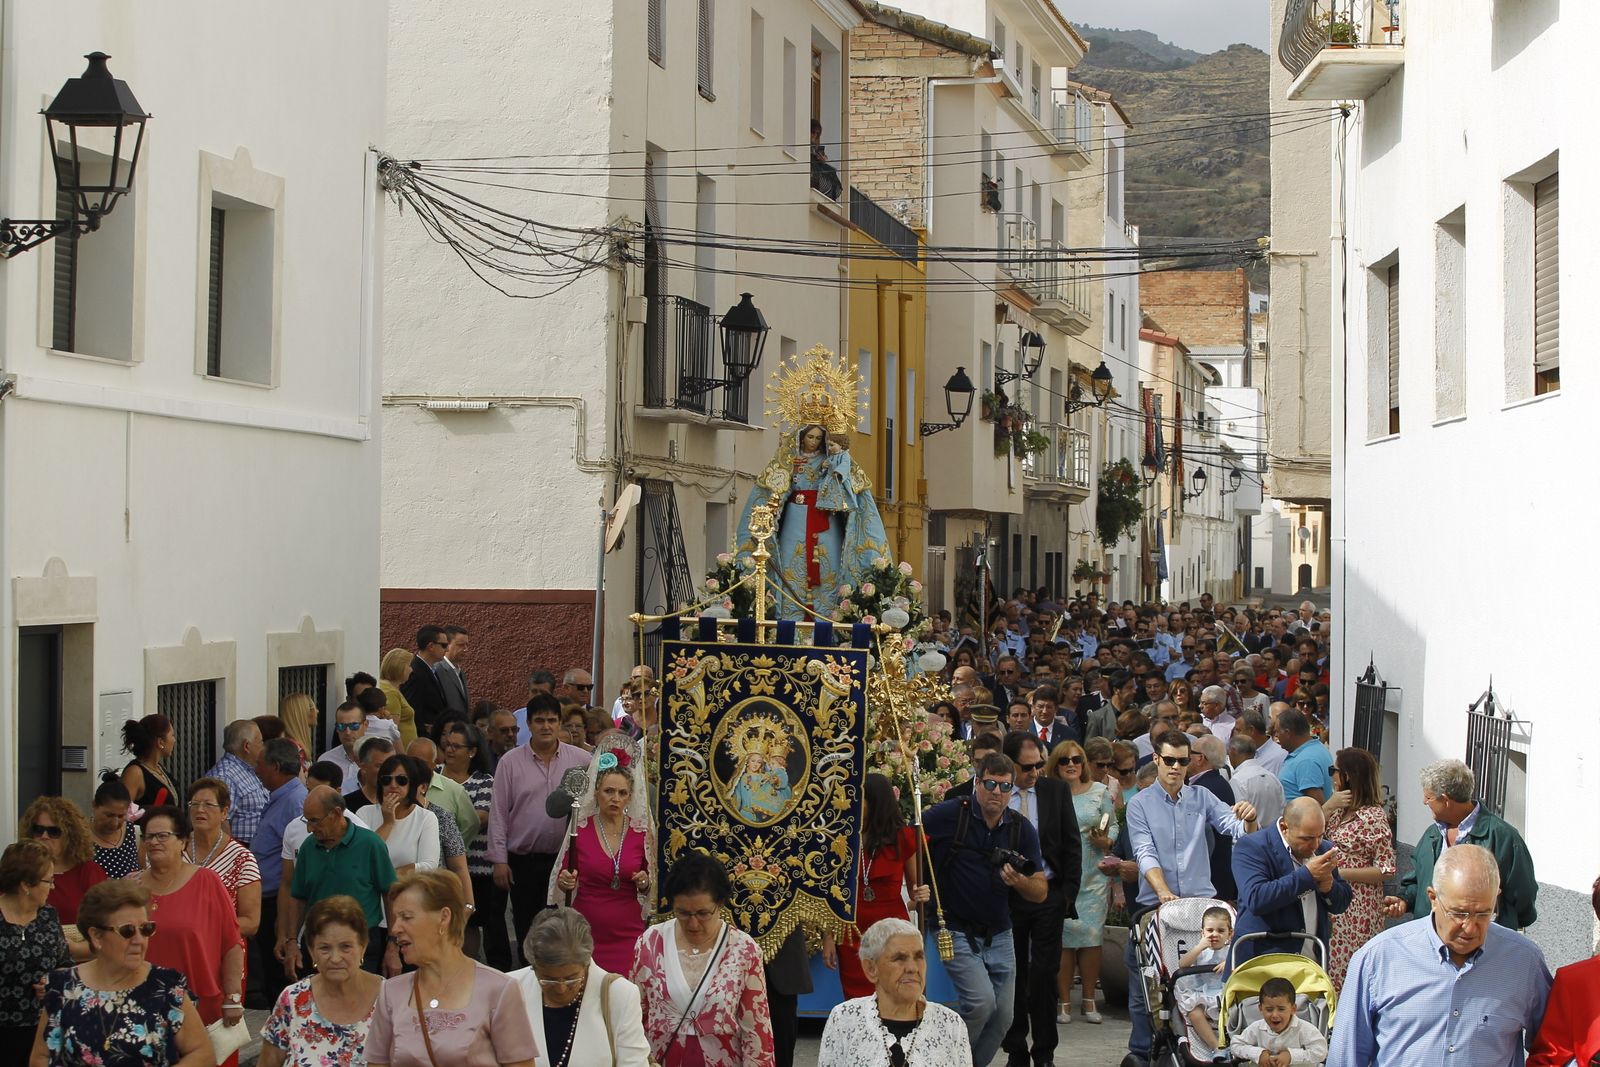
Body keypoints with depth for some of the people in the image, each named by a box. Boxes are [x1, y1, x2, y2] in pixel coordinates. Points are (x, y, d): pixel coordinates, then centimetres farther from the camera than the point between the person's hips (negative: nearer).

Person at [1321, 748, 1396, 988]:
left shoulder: (1373, 816, -14)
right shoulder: (1340, 810, 11)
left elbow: (1386, 870, -15)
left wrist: (1339, 873, -18)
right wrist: (1328, 806, -6)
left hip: (1358, 907, -8)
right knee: (1331, 968, 10)